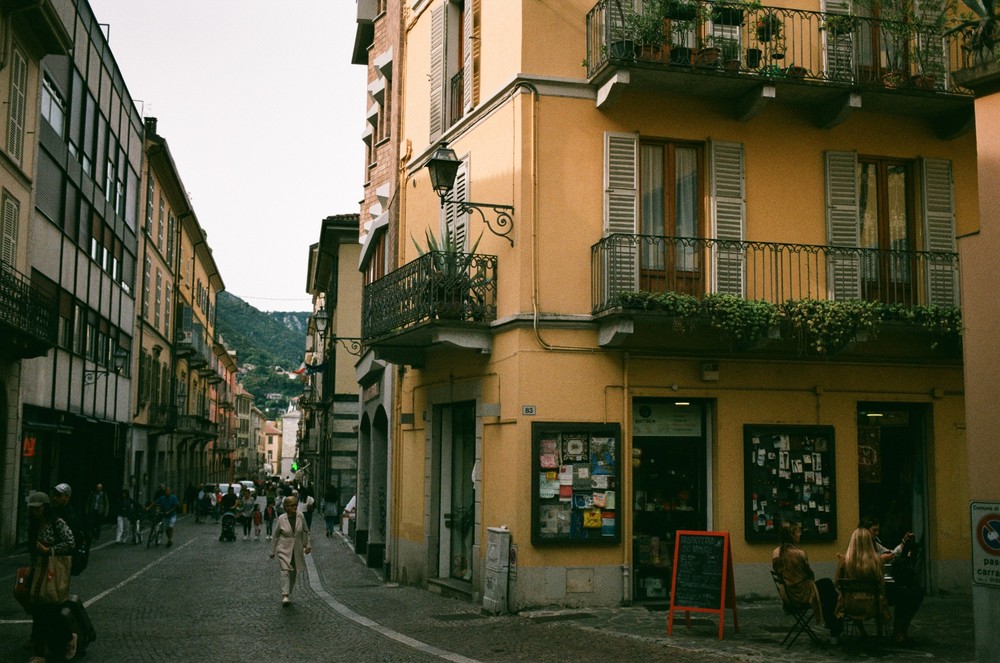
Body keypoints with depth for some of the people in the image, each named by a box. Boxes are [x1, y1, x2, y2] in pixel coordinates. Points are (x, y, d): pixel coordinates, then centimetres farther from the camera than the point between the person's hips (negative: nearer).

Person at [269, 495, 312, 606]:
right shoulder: (281, 519, -8)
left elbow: (306, 532, 8)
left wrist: (308, 545, 1)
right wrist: (272, 551, 6)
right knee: (285, 572, -15)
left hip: (297, 550, 3)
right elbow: (275, 535, 2)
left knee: (293, 573, 11)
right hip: (284, 550, -3)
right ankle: (285, 596, -21)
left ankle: (289, 595, 27)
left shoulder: (300, 517, -3)